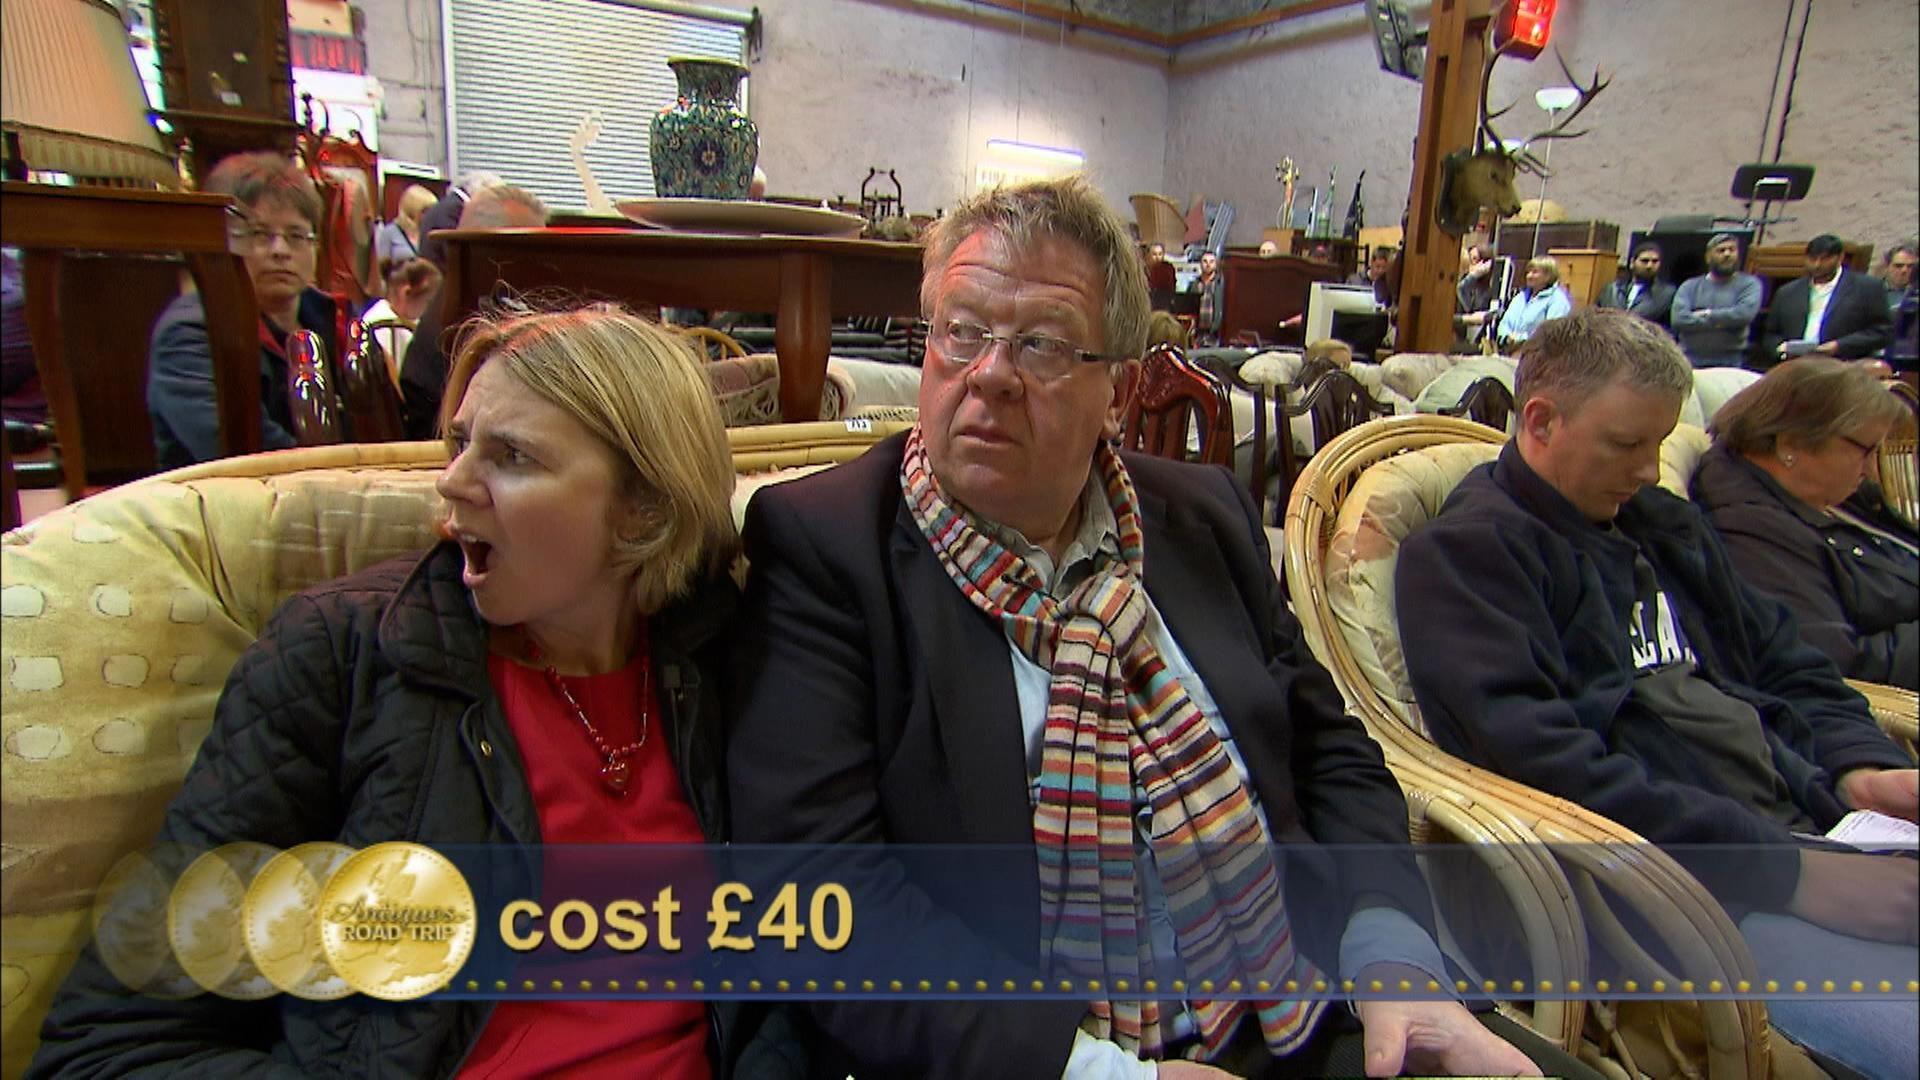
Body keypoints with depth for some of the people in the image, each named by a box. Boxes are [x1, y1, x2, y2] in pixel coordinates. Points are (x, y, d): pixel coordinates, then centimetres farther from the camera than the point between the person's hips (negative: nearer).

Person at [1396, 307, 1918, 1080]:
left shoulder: (1666, 526, 20)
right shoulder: (1465, 552, -8)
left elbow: (1791, 668, 25)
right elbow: (1545, 764, -19)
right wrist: (1787, 872, -18)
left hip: (1815, 835, 9)